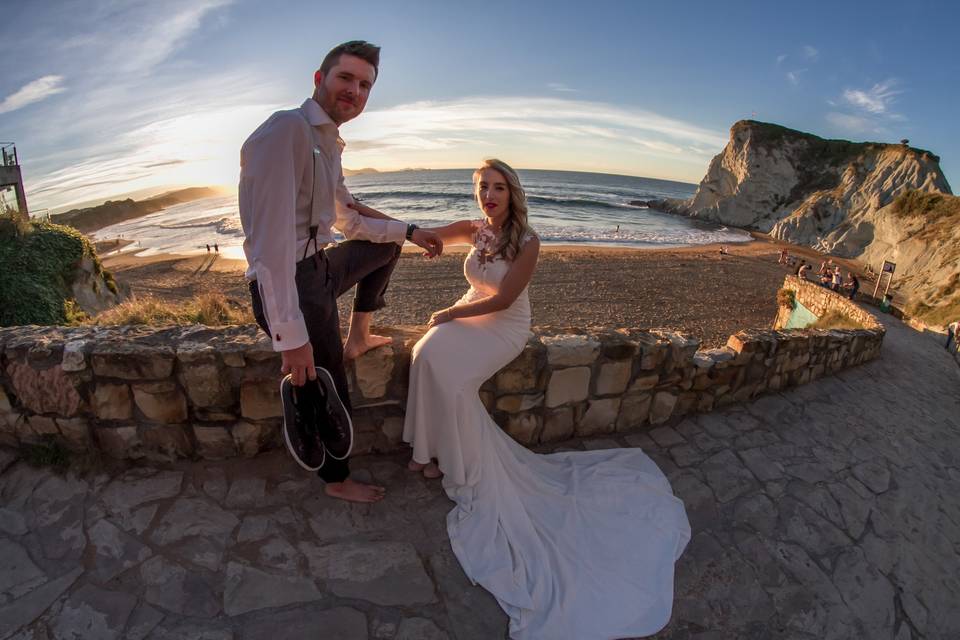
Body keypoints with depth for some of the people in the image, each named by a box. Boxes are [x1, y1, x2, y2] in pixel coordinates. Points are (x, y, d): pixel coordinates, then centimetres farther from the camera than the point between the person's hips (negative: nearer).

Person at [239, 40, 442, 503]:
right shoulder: (287, 129, -20)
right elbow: (272, 238, -29)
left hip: (321, 266, 9)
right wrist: (290, 335, -32)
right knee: (329, 399, 4)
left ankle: (357, 338, 24)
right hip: (291, 283, -9)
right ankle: (337, 481, 32)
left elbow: (349, 219, 23)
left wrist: (410, 231, 17)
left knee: (389, 243, 24)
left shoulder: (330, 144, 12)